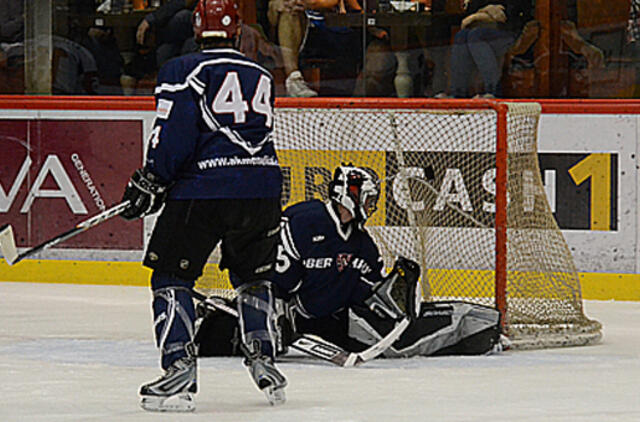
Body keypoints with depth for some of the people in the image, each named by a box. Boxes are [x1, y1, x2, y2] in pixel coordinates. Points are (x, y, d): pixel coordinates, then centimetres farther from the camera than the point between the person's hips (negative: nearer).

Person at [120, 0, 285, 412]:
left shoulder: (184, 71, 1)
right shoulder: (262, 76, 18)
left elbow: (174, 135, -10)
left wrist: (150, 182, -1)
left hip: (204, 191, -5)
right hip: (263, 189, 5)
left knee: (172, 277, 5)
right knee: (254, 276, 24)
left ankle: (179, 370, -7)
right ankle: (263, 361, 18)